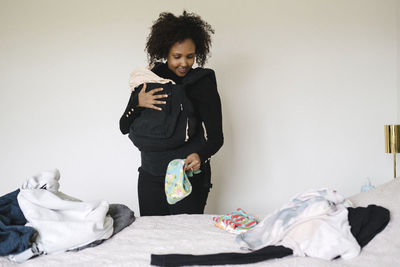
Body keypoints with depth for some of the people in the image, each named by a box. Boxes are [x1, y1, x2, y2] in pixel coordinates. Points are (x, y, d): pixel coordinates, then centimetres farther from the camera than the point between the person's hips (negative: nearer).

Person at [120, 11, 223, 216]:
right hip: (150, 177, 4)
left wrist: (200, 155, -29)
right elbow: (124, 128, 5)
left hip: (189, 176, -3)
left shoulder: (203, 83, -6)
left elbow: (216, 136, -9)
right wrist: (138, 103, -14)